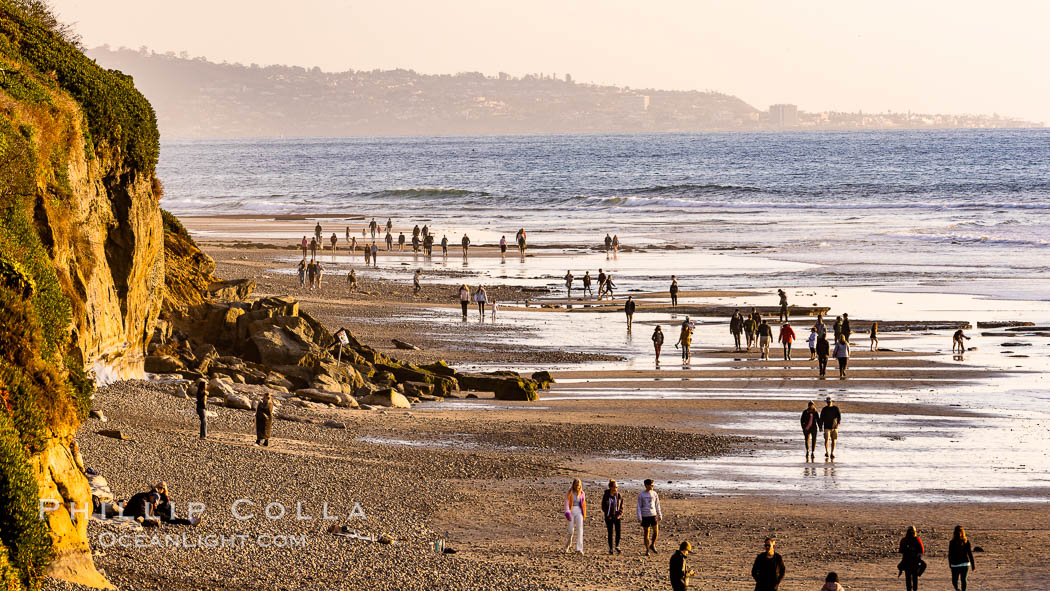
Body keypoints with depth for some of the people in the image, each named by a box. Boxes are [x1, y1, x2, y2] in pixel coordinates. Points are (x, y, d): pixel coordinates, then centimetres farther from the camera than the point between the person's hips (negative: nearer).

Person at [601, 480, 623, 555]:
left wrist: (620, 514, -5)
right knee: (610, 533, 2)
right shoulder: (606, 496, -4)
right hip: (609, 517, -1)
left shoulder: (619, 495, 1)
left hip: (617, 517, 1)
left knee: (618, 532, -9)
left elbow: (621, 506, 8)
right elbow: (603, 507, 1)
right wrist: (607, 515, -7)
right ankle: (611, 549, 12)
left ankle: (617, 546, 10)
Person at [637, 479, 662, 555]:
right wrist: (639, 517, -9)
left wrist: (660, 515, 12)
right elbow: (639, 506, -2)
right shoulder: (641, 495, -2)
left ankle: (652, 545, 18)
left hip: (653, 515, 3)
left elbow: (657, 505, 13)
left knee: (656, 531, -5)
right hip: (645, 516, -3)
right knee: (646, 533, 2)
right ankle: (647, 550, 11)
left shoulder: (654, 494, 6)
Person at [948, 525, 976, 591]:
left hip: (955, 564, -2)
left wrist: (950, 564, 10)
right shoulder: (966, 542, -4)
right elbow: (970, 554, -3)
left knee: (954, 581, 4)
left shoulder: (951, 543, -8)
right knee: (963, 579, 14)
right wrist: (973, 565, 4)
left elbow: (950, 554, -3)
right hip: (965, 564, 2)